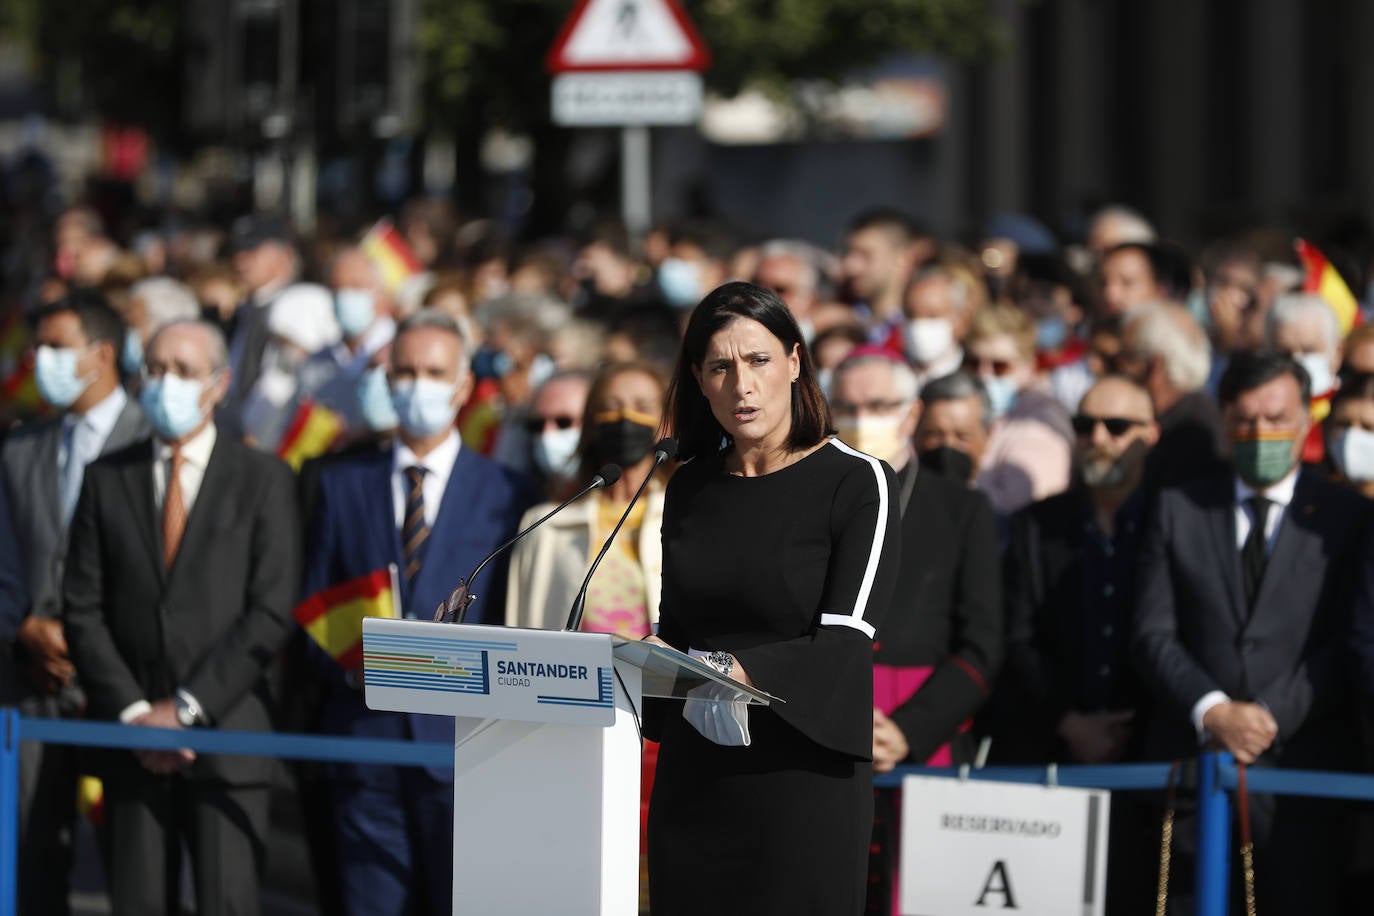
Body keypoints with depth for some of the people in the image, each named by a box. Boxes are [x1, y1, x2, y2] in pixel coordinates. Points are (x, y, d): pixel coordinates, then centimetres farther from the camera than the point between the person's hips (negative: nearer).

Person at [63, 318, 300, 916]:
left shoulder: (263, 480, 3)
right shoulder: (107, 480, 10)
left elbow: (271, 613, -4)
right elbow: (83, 610, 6)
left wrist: (186, 708, -10)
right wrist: (132, 714, -6)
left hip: (225, 734, -2)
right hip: (131, 737, 3)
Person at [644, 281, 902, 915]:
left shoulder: (858, 482, -5)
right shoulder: (689, 488, 12)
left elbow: (842, 646, -15)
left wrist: (731, 672, -30)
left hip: (801, 784, -5)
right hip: (693, 782, 5)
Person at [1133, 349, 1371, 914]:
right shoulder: (1178, 511, 13)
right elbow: (1153, 633, 6)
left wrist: (1272, 716, -11)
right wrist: (1212, 710, -9)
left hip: (1299, 756, -1)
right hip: (1192, 754, 1)